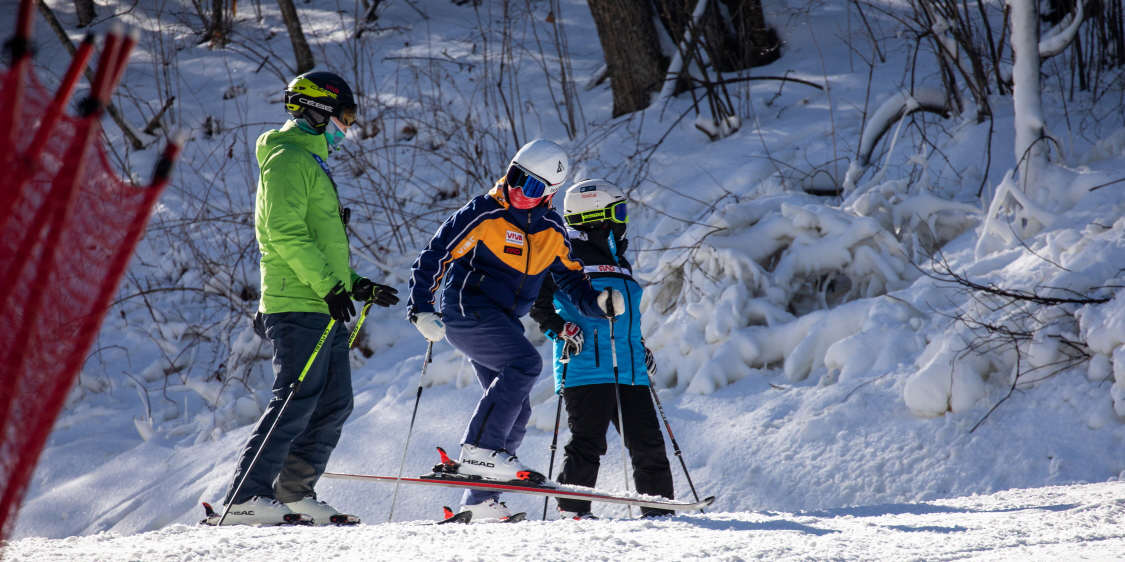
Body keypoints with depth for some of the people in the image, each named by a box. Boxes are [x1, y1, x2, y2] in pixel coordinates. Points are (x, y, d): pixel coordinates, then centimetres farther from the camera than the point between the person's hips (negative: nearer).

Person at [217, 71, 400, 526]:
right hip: (298, 304, -10)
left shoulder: (311, 164, 25)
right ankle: (245, 499, -18)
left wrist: (357, 285, 19)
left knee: (335, 404, 8)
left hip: (324, 305, 10)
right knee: (298, 401, -15)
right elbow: (285, 233, -19)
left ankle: (293, 494, 12)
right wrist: (330, 284, -21)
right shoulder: (287, 160, -7)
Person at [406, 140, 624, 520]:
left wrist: (598, 302, -3)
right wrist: (422, 310, -13)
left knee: (516, 411, 3)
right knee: (526, 363, -28)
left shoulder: (552, 231, 10)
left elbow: (571, 281, 17)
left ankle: (480, 502, 9)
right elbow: (434, 258, -5)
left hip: (503, 323, 7)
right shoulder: (483, 214, -7)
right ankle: (480, 450, -30)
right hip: (468, 313, -7)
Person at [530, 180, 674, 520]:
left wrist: (640, 348, 23)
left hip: (629, 371, 7)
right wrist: (561, 328, -16)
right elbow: (535, 299, -4)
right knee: (588, 440, -11)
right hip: (587, 368, -7)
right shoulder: (568, 254, -2)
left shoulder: (620, 262, 23)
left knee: (648, 441, 4)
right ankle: (573, 508, -3)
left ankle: (658, 507, 11)